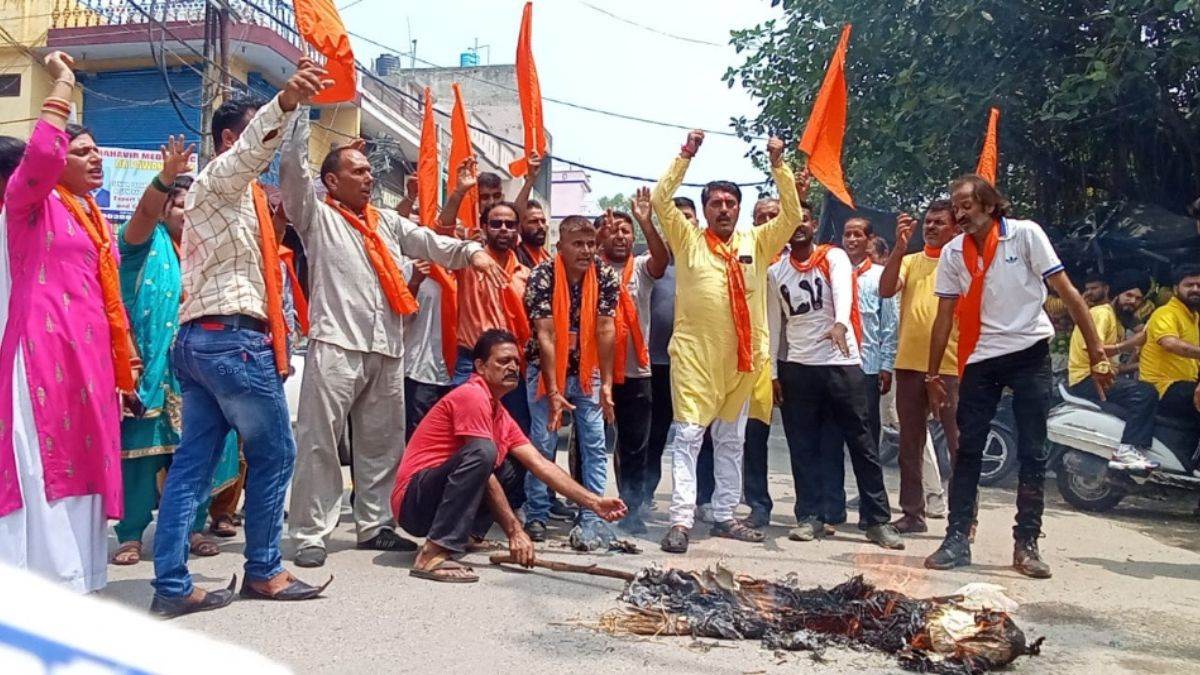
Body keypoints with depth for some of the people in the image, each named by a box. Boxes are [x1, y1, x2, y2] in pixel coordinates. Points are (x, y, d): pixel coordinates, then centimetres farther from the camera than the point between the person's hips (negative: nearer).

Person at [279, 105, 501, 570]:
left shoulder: (388, 222, 22)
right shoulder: (317, 216, 7)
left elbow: (431, 243, 13)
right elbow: (294, 165, -4)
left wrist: (471, 252, -5)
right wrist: (300, 107, -4)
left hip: (388, 349, 6)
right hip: (336, 345, -6)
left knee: (381, 444, 11)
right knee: (319, 442, -5)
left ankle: (374, 526, 22)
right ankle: (310, 534, 2)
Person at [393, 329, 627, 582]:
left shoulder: (501, 416, 12)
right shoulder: (472, 396, -15)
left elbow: (541, 465, 8)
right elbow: (483, 466, -20)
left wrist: (594, 503, 2)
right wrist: (515, 531, -19)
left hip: (439, 498, 9)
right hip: (413, 500, -9)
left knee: (516, 468, 13)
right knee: (483, 452, -32)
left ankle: (467, 536, 2)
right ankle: (434, 554, -32)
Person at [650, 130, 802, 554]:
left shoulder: (756, 243, 11)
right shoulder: (688, 240, 4)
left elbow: (792, 214, 4)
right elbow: (661, 200, -6)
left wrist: (778, 165, -4)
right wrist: (685, 157, -10)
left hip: (741, 358, 4)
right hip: (694, 355, -4)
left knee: (731, 440, 12)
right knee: (688, 436, -7)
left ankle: (724, 516, 23)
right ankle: (681, 520, -6)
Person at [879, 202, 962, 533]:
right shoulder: (909, 261, 13)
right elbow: (885, 290, -4)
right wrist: (900, 246, -12)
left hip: (950, 366, -4)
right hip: (909, 364, 4)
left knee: (959, 443, -2)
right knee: (910, 444, 10)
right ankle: (912, 512, 20)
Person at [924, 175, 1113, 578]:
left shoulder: (1026, 234, -7)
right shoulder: (953, 253, 2)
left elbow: (1067, 292, -7)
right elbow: (945, 316, 6)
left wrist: (1096, 351, -10)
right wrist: (933, 375, 6)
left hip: (1030, 353, -2)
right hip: (980, 359, 2)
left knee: (1033, 454, 1)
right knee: (968, 451, 1)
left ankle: (1026, 545, 10)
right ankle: (957, 539, 7)